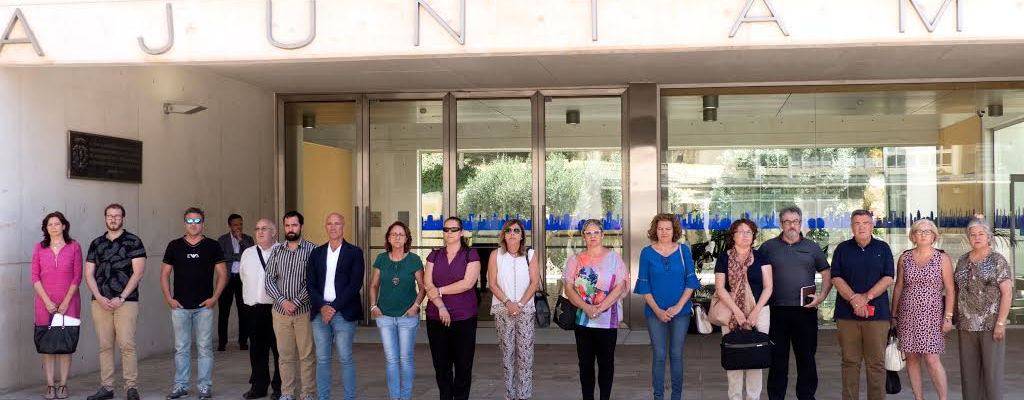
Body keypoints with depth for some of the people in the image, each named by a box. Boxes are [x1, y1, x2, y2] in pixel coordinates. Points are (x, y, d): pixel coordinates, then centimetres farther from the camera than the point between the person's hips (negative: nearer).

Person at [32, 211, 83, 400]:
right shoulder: (39, 248, 6)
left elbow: (77, 277, 0)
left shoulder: (74, 246, 2)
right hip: (45, 302, 1)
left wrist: (66, 302, -7)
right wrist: (47, 301, -7)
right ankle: (50, 385, 6)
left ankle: (63, 385, 6)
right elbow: (35, 277, 3)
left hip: (69, 301, -1)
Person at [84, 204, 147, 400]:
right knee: (104, 346, 5)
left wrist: (121, 298, -9)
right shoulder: (96, 243, 13)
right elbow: (89, 274, 10)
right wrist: (99, 298, -5)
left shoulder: (133, 242, 2)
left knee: (127, 344, -7)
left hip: (126, 301, -3)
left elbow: (138, 272, -4)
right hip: (100, 302, 4)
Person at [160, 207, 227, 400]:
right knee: (181, 348, 7)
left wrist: (214, 297, -7)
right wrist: (168, 298, -2)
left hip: (204, 306, -1)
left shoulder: (212, 246, 2)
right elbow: (164, 274, 8)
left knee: (205, 347, 3)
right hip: (180, 306, 1)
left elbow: (222, 274, 3)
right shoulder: (174, 246, 5)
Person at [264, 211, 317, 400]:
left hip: (304, 311, -3)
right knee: (285, 355, 8)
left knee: (307, 355, 1)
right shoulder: (276, 252, 9)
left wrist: (296, 303, -14)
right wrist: (282, 301, -10)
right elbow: (269, 280, 4)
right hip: (281, 311, 3)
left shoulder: (311, 250, -2)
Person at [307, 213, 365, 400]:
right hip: (320, 312, 3)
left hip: (343, 313, -3)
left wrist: (334, 307, -12)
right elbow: (310, 283, 7)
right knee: (322, 359, 6)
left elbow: (355, 284, -6)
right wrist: (322, 307, -8)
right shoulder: (316, 253, 12)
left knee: (345, 359, -1)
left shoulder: (354, 252, 2)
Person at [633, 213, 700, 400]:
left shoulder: (683, 250, 1)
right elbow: (644, 285, -1)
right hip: (655, 312, 0)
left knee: (676, 355, 6)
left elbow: (690, 280, 0)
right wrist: (658, 310, -9)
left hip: (680, 311, 1)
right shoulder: (647, 253, -1)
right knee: (659, 356, 3)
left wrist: (679, 306, -10)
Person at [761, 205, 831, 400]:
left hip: (805, 311, 1)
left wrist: (822, 296, -1)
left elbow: (827, 274, 14)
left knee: (806, 358, 6)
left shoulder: (812, 247, 11)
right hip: (776, 311, -1)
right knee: (777, 359, 4)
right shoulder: (768, 247, 7)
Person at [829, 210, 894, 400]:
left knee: (876, 362, 1)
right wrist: (854, 299, -12)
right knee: (850, 362, 3)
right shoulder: (842, 249, 9)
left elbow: (888, 278, 0)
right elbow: (836, 278, 1)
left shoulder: (883, 248, 9)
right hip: (847, 313, 1)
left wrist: (866, 297, -11)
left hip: (877, 313, 0)